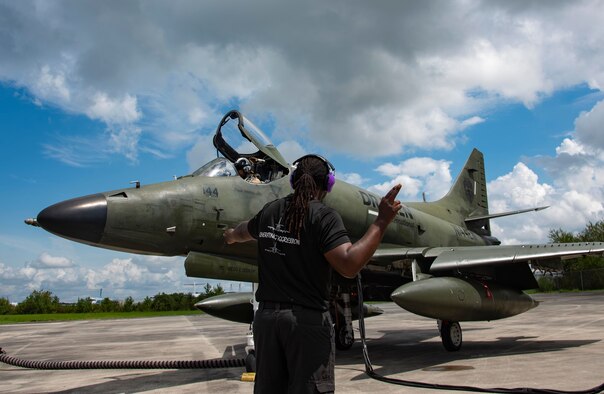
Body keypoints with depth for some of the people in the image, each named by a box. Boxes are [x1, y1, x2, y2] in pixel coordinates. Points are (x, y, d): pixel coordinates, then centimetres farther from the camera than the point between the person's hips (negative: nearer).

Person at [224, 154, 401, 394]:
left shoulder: (270, 211, 7)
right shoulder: (323, 215, -12)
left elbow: (244, 231, 30)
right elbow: (349, 265, -24)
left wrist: (230, 236, 54)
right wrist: (381, 222, -20)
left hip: (266, 315, 6)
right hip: (308, 319, -6)